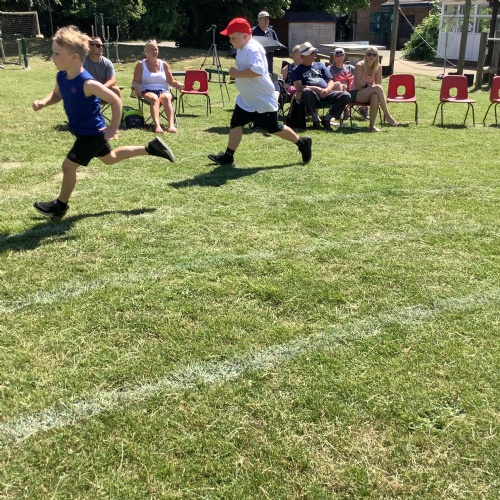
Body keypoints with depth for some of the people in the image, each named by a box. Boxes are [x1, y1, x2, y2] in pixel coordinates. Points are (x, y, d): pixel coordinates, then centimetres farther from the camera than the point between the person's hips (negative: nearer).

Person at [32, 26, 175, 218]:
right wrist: (43, 102, -8)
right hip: (85, 131, 9)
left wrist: (113, 128, -24)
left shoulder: (87, 83, -30)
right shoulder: (61, 77, -5)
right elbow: (56, 95, 14)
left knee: (68, 165, -4)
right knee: (110, 158, 25)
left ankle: (60, 205, 17)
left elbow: (116, 100, -26)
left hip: (92, 133, -9)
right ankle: (151, 148, 33)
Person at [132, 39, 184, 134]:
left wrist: (178, 84, -8)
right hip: (147, 91, -2)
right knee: (154, 98, -38)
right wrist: (137, 87, -19)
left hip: (163, 90, 2)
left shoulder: (164, 64, 16)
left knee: (166, 97, -36)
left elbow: (171, 81, 15)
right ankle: (157, 126, -59)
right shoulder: (141, 65, 11)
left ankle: (171, 125, -55)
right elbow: (136, 82, 6)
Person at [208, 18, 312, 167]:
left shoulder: (253, 49, -24)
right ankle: (228, 156, 8)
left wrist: (236, 74, -31)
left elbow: (257, 70, -39)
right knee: (236, 123, 4)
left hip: (263, 99, -9)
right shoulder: (242, 48, 7)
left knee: (273, 128, 2)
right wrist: (236, 73, 5)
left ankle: (302, 143, 20)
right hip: (246, 99, 9)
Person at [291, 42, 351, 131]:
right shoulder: (297, 70, 12)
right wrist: (315, 89, -19)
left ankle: (326, 119, -7)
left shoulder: (320, 65, 25)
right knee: (306, 92, -40)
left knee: (346, 95, -19)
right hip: (312, 95, -4)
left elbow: (331, 81, 15)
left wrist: (327, 89, -10)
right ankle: (315, 120, -21)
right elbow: (299, 87, -5)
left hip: (326, 93, 4)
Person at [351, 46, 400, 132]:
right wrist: (369, 86, -21)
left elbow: (379, 84, -2)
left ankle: (372, 125, -32)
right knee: (377, 88, -30)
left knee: (375, 96, -35)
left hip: (367, 93, 4)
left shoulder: (378, 67, -1)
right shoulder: (359, 65, -12)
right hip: (355, 93, -4)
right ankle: (387, 116, -30)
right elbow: (357, 85, -14)